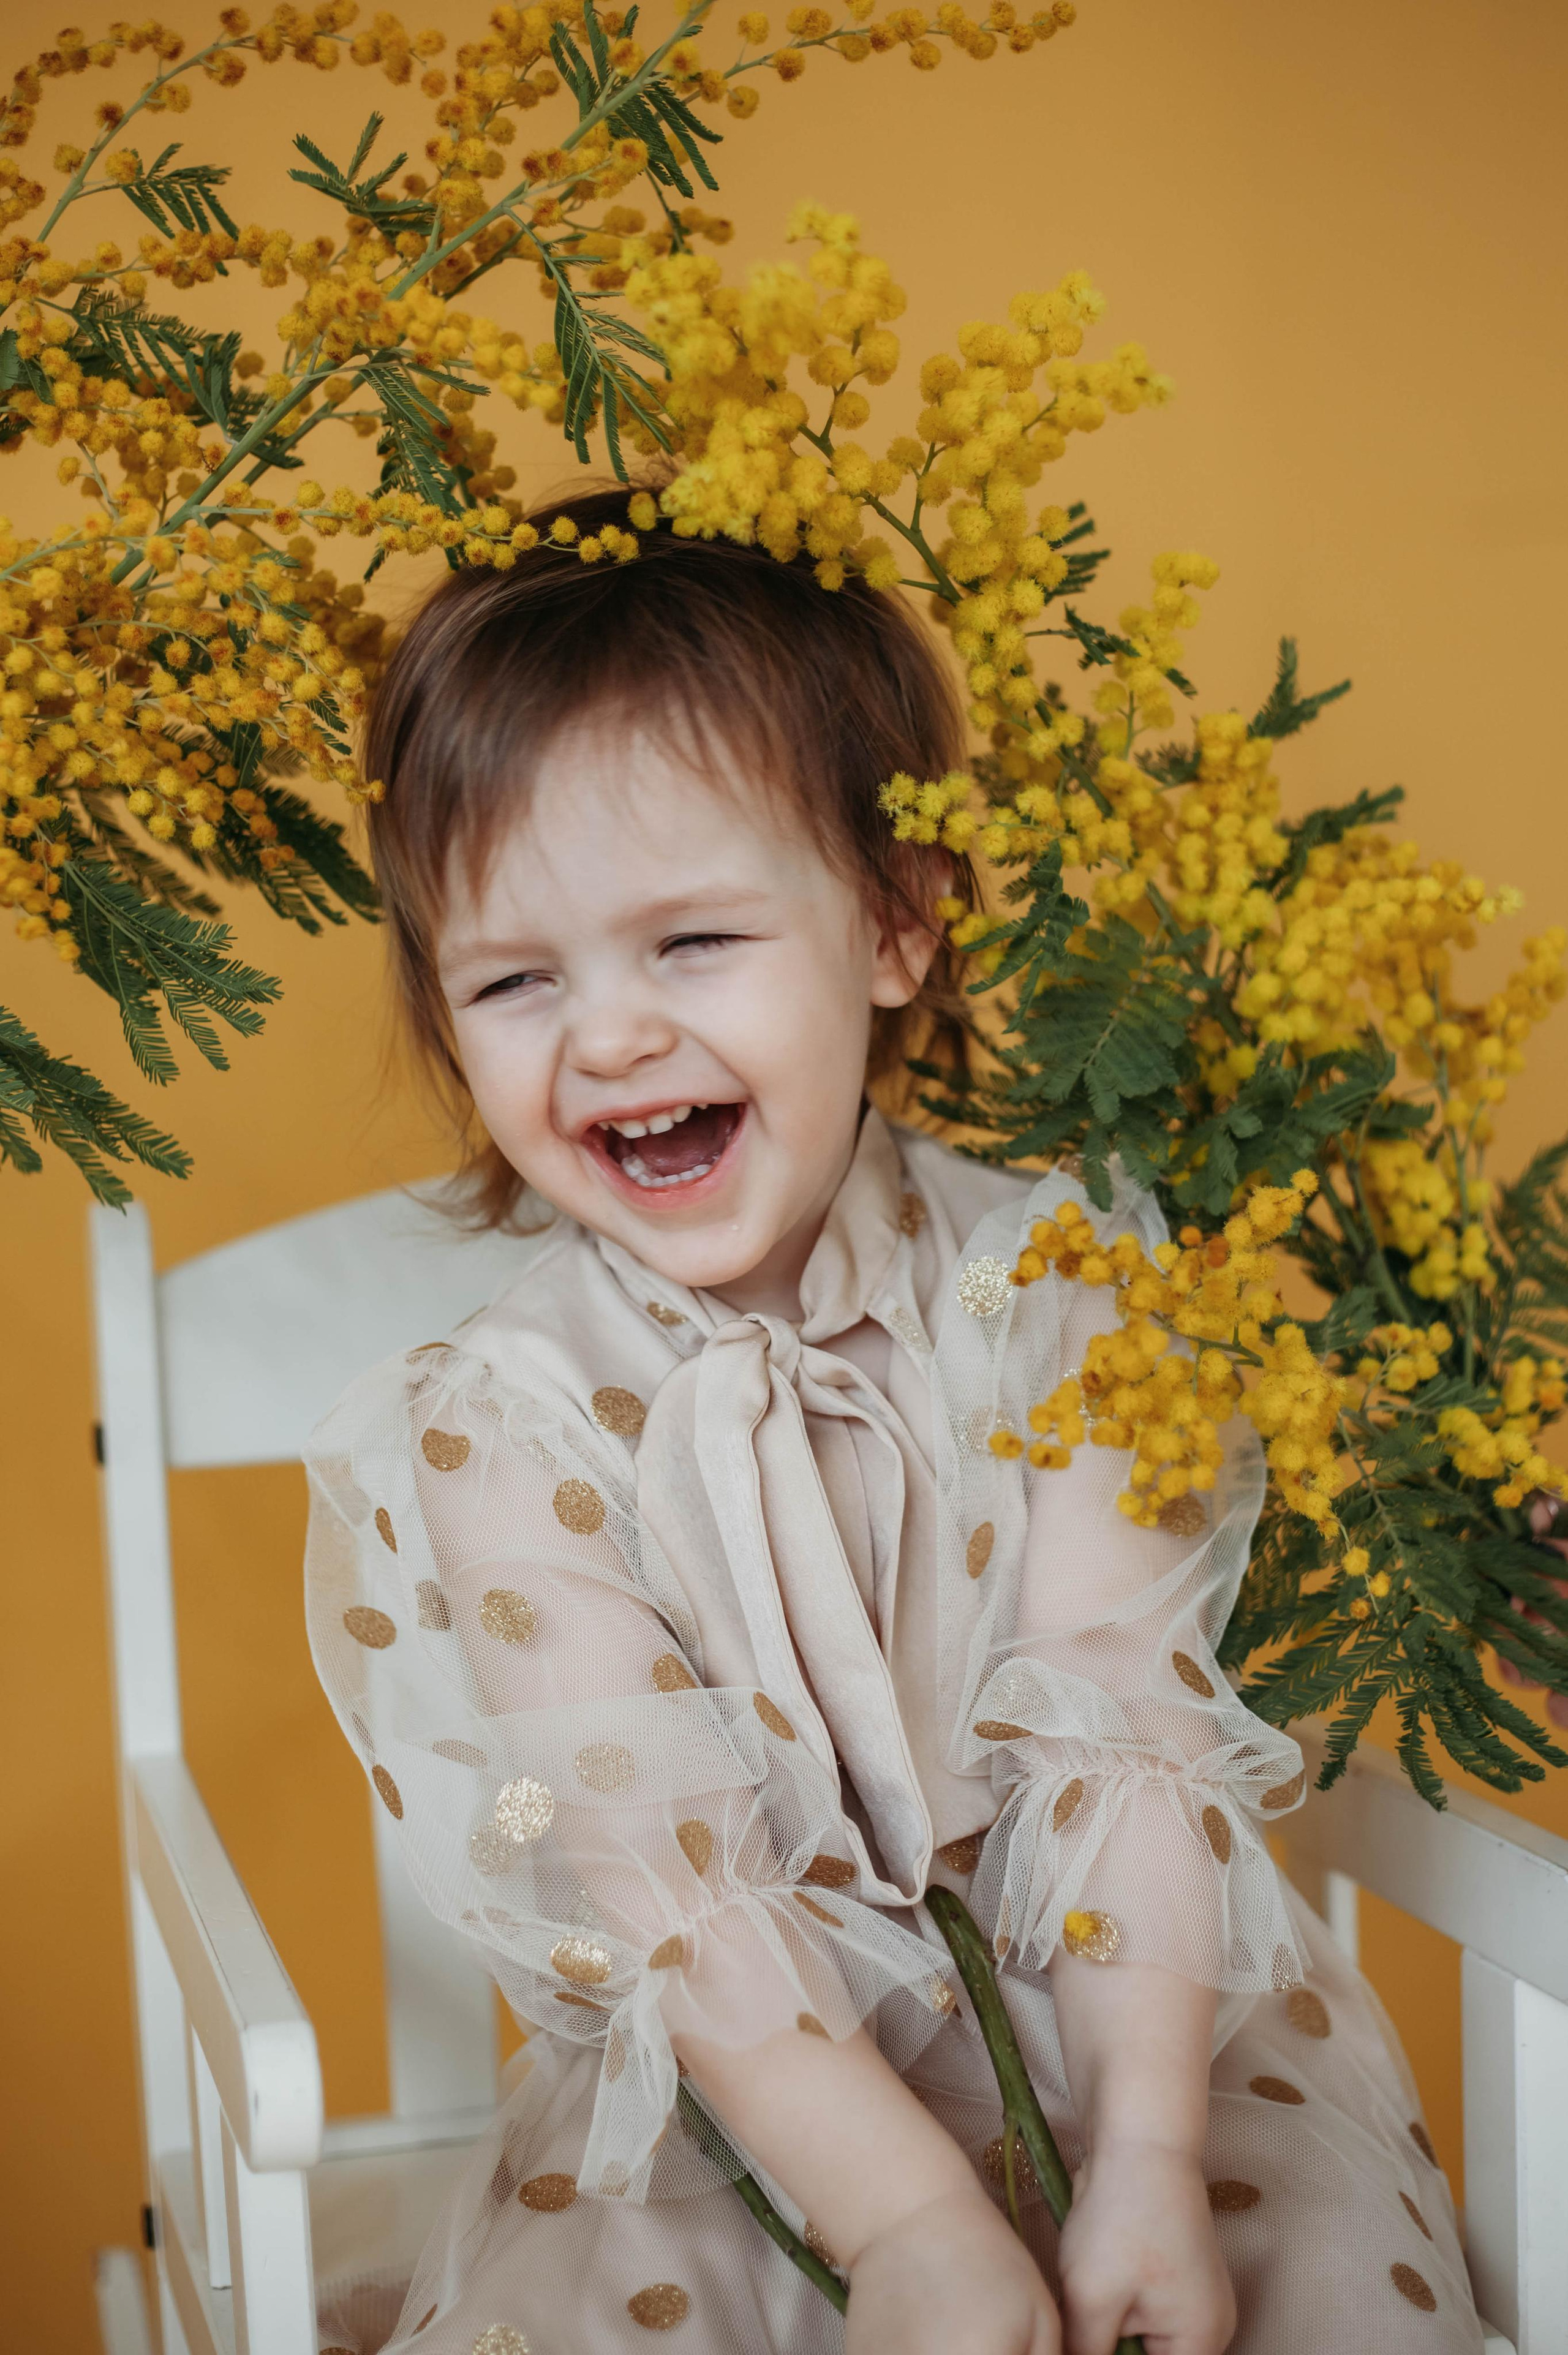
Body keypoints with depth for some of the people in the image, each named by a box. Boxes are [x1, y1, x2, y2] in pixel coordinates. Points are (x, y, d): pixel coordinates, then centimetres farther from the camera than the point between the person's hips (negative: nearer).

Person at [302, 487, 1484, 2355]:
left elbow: (1119, 1725, -12)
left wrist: (1146, 2156, -20)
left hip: (1136, 2012, 1)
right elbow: (655, 1871, -16)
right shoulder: (504, 1421, -11)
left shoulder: (1044, 1288, -9)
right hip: (733, 2093, -1)